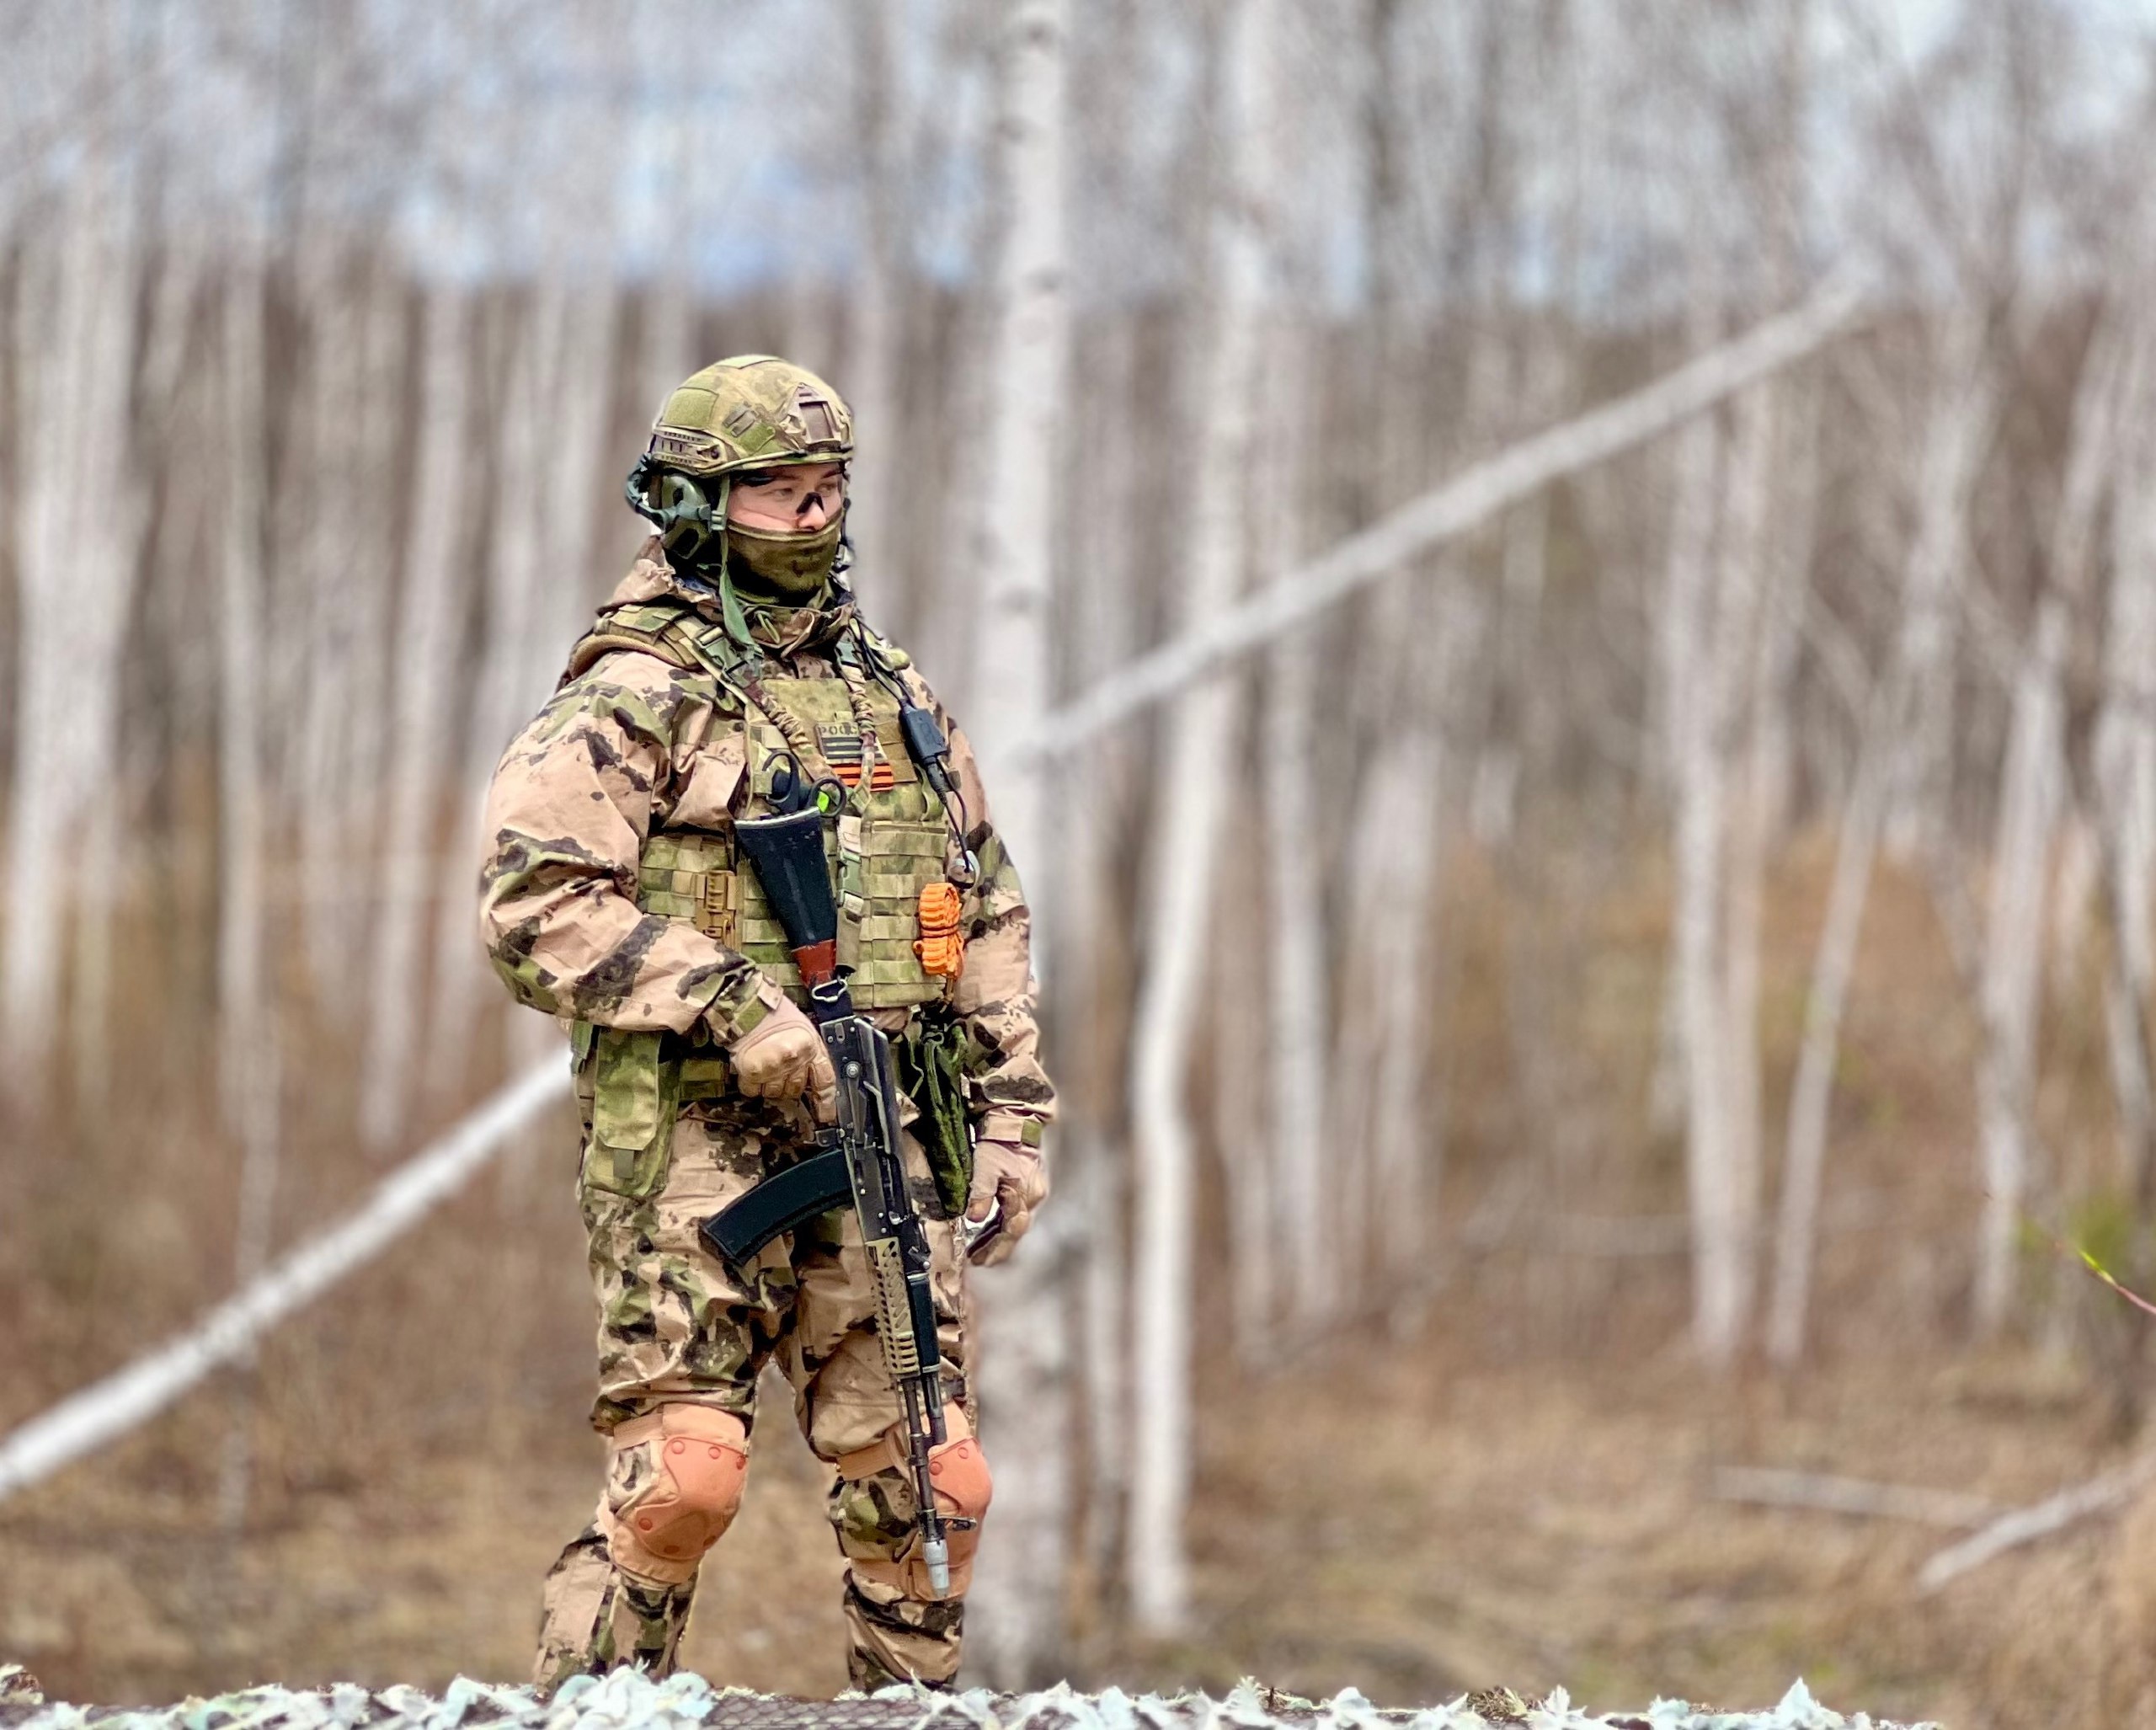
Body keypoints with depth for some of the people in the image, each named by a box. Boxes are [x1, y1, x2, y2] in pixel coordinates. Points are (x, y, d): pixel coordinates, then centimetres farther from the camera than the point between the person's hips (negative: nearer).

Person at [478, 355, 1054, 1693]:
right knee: (686, 1476, -14)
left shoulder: (896, 698, 18)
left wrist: (1014, 1111, 14)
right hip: (696, 1145, -6)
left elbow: (987, 917, 23)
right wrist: (727, 1000, -19)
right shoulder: (635, 700, -3)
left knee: (933, 1484, 1)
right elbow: (533, 904, -13)